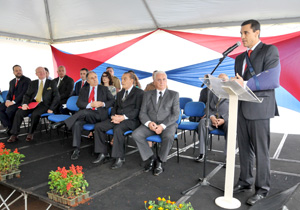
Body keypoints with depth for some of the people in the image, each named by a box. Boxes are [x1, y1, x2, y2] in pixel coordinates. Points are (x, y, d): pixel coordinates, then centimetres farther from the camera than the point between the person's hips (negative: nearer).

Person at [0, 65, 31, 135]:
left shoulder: (27, 80, -5)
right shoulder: (12, 81, 19)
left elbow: (24, 93, -15)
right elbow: (9, 93, 17)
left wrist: (13, 102, -21)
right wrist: (7, 100, -6)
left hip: (21, 102, -7)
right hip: (11, 102, 7)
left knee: (9, 109, -32)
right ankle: (8, 126, -10)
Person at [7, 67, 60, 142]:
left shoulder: (52, 83, 8)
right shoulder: (32, 83, 19)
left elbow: (56, 97, 2)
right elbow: (27, 95, 15)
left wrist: (51, 108, -10)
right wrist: (24, 104, -7)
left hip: (44, 104, -4)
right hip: (32, 103, 4)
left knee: (35, 114, -33)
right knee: (19, 112, -20)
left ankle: (30, 133, -14)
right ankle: (14, 135, -12)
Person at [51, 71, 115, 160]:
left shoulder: (104, 89, 16)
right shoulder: (84, 89, 19)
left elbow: (112, 101, 10)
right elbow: (79, 103, 6)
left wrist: (102, 104, -8)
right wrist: (91, 104, -11)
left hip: (99, 115, -2)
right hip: (85, 115, 2)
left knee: (84, 112, -34)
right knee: (77, 123, -30)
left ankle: (63, 123, -22)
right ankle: (77, 149, -26)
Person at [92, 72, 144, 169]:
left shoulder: (139, 93, -1)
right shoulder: (120, 93, 22)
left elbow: (138, 110, -11)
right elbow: (115, 107, 20)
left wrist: (123, 117, -21)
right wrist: (113, 116, -4)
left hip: (131, 120, -7)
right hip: (117, 118, 7)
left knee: (118, 129, -36)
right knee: (98, 126, -11)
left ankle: (119, 158, -24)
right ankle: (103, 153, -2)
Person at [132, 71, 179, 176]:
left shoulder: (174, 94, 6)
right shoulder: (147, 94, 12)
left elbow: (175, 115, -3)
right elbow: (142, 113, 6)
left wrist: (162, 126, -18)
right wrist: (149, 123, -16)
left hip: (167, 125, -2)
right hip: (150, 124, 3)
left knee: (169, 137, -35)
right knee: (136, 134, -23)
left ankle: (159, 162, -10)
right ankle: (150, 158, -6)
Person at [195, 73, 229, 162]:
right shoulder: (212, 91, 21)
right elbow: (208, 107, 15)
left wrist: (224, 120, -14)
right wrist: (211, 117, -7)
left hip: (226, 119, -2)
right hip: (212, 118, 2)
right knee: (202, 122, -30)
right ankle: (202, 153, -27)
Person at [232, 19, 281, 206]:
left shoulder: (270, 50, -3)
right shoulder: (240, 58, 19)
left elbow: (273, 80, -15)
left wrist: (246, 84, -18)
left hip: (259, 108, -6)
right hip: (242, 108, 7)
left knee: (261, 150, 2)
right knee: (244, 149, 12)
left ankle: (262, 188, 16)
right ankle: (245, 182, 26)